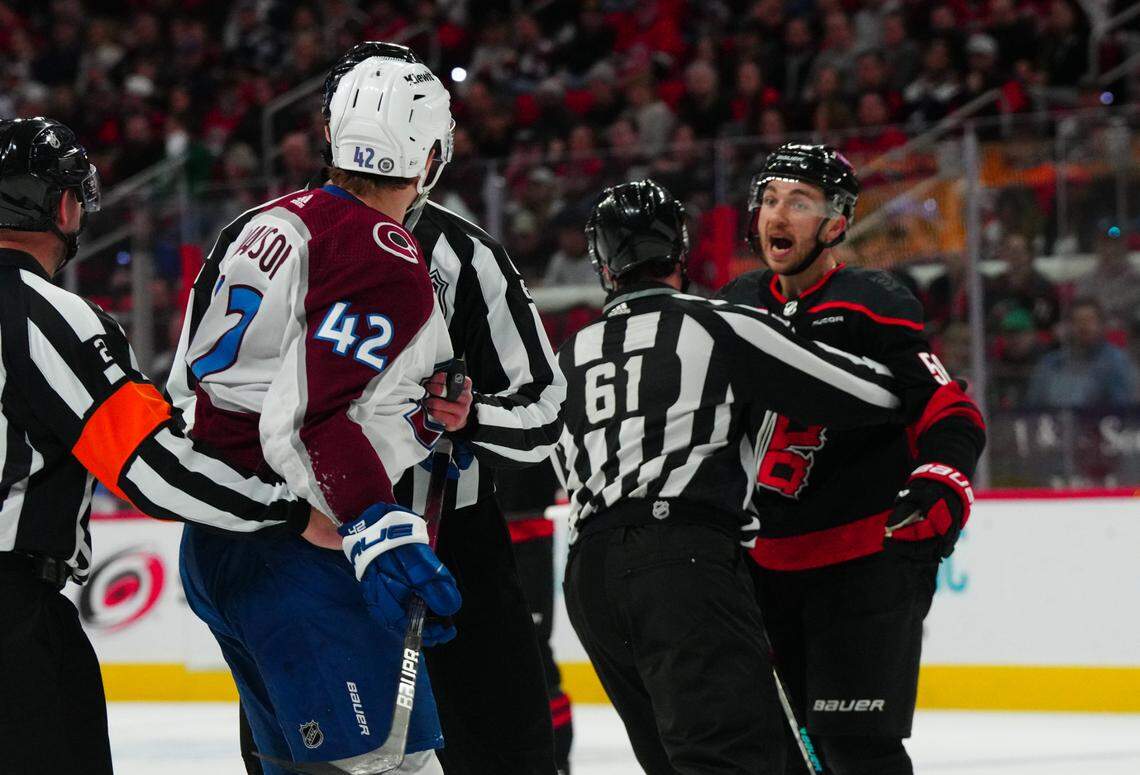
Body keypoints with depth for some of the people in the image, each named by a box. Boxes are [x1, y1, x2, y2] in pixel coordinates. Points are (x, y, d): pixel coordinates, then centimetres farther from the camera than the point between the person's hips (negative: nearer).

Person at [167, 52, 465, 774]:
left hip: (211, 548, 10)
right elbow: (312, 422, -24)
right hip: (293, 556, -10)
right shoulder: (388, 260, -13)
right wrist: (382, 530, -31)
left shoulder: (265, 224, 15)